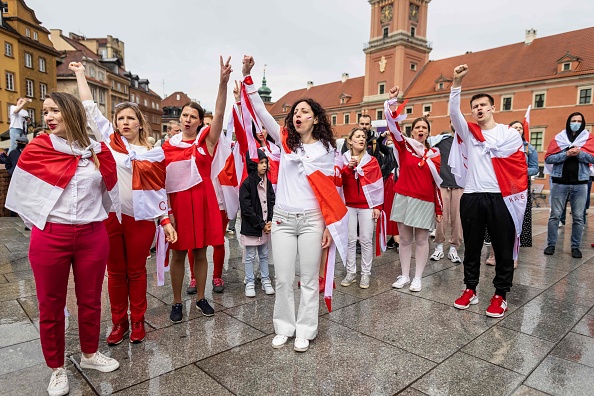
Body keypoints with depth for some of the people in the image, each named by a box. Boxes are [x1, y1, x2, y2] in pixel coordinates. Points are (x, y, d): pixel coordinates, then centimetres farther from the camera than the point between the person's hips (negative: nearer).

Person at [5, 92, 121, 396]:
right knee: (51, 306, 10)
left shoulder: (97, 151, 2)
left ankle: (90, 354, 36)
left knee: (90, 301, 14)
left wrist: (95, 219, 11)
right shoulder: (36, 150, -3)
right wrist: (39, 222, 6)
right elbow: (21, 193, 6)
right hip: (50, 239, -1)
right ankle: (57, 369, 30)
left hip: (93, 237, 2)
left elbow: (109, 190, 13)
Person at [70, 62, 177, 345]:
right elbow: (90, 109, 6)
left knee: (136, 271, 10)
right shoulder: (109, 141, 6)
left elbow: (158, 189, 4)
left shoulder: (153, 153, 4)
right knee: (116, 272, 11)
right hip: (110, 217, 1)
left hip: (142, 219, -1)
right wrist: (80, 74, 10)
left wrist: (165, 220, -1)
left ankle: (138, 321, 24)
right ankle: (119, 322, 25)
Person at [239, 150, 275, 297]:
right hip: (251, 228, -5)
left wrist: (270, 221, -8)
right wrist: (261, 224, -14)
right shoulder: (247, 184, -13)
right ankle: (250, 283, 18)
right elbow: (247, 208, -16)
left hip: (266, 226, 6)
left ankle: (266, 281, 26)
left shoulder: (268, 183, 6)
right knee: (250, 257, 7)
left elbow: (272, 201, 6)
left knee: (264, 255, 15)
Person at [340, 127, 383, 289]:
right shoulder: (343, 159, 5)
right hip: (348, 205, 1)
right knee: (350, 240, 5)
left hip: (367, 206, -1)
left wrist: (377, 206, -4)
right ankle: (351, 273, 15)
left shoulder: (372, 161, 3)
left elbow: (378, 184, 1)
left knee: (366, 240, 2)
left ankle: (365, 274, 12)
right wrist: (349, 167, -18)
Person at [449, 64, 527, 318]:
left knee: (503, 249, 5)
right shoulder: (468, 132, 9)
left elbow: (519, 168, 4)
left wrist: (517, 197, -3)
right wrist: (457, 83, -19)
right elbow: (454, 112, -8)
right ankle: (470, 290, 23)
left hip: (501, 199, -1)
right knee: (472, 247, 11)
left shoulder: (510, 134, 6)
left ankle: (500, 295, 18)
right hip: (471, 197, 1)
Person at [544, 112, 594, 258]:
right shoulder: (559, 138, 6)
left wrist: (579, 153, -16)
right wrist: (566, 154, -17)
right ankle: (551, 244, 9)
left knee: (578, 217, 5)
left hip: (580, 183, 1)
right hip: (560, 182, -1)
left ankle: (575, 246, 14)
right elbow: (548, 158, -5)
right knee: (555, 215, 2)